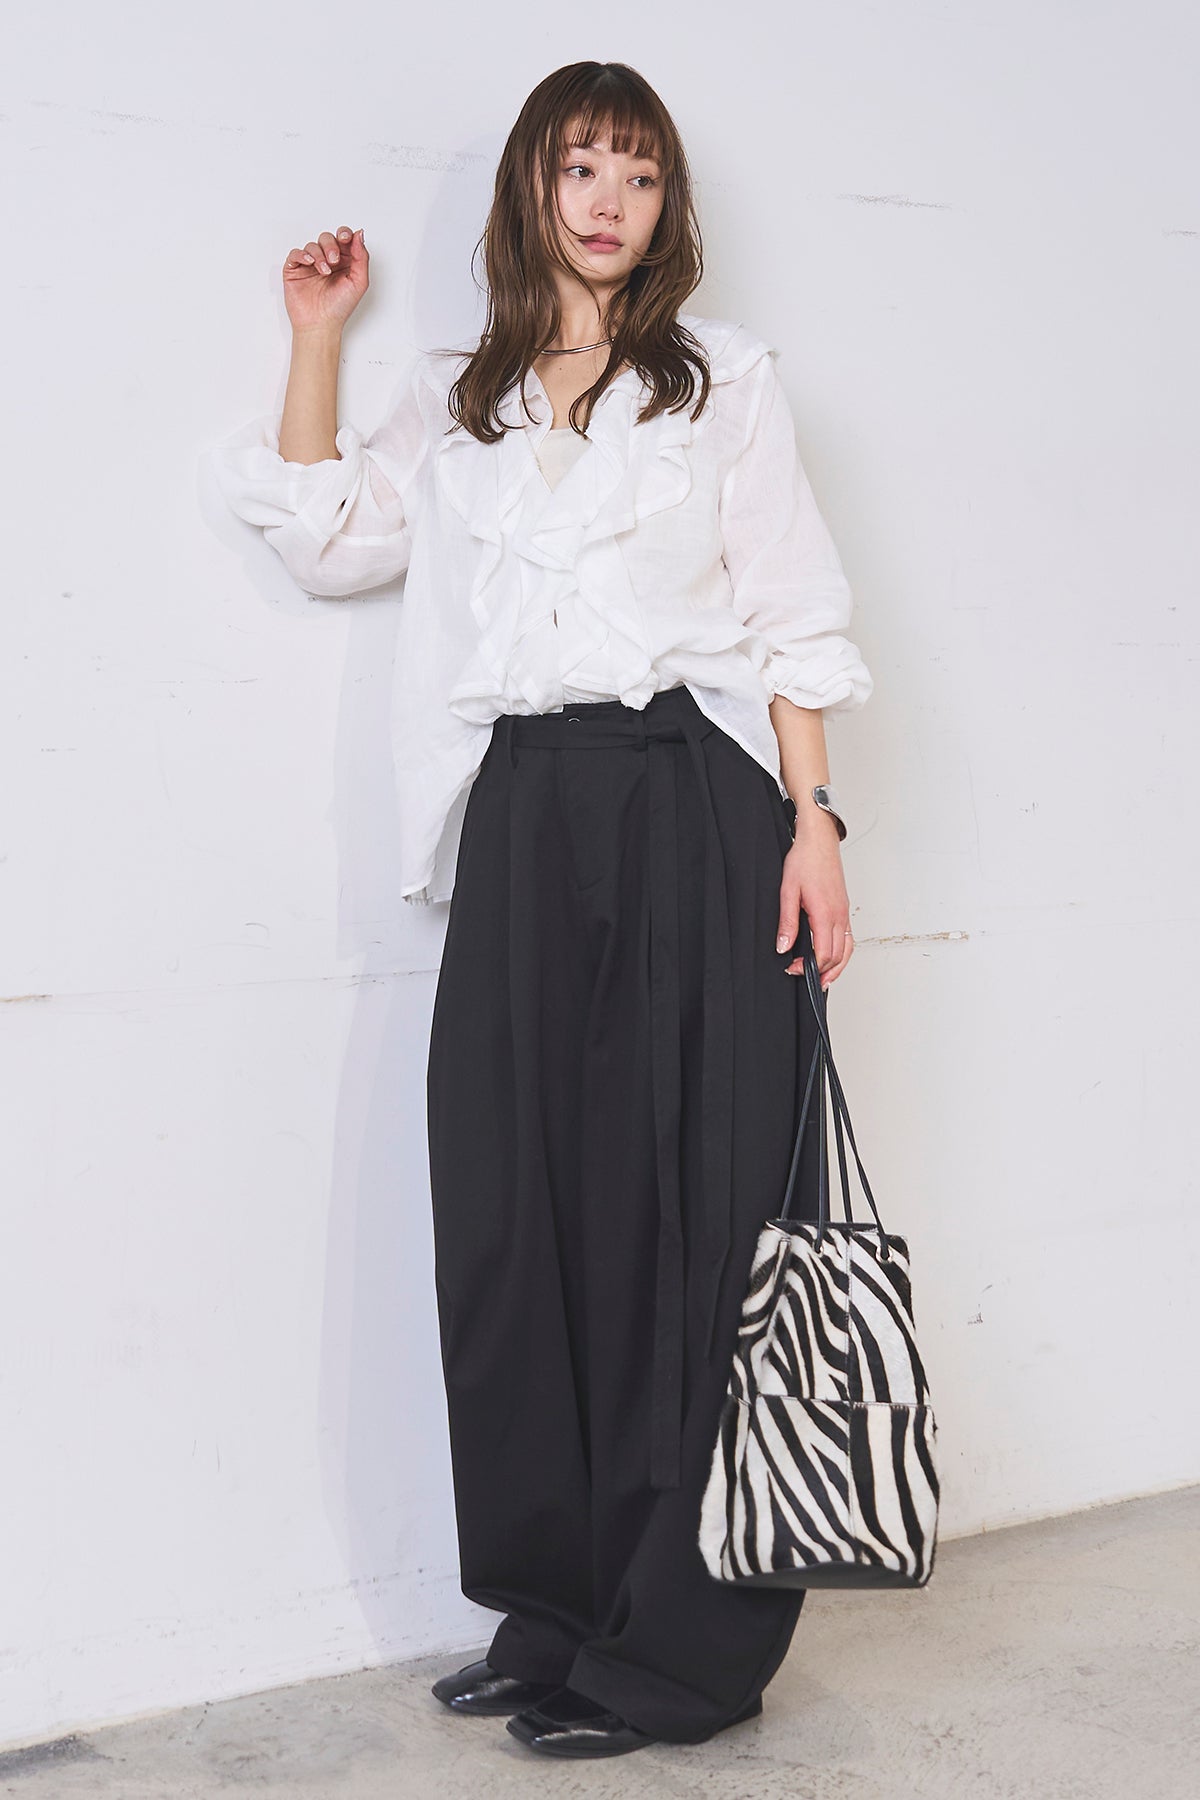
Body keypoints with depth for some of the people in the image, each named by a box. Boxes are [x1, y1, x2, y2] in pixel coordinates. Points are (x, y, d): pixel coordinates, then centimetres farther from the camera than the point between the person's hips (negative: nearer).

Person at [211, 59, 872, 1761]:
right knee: (520, 1204, 2)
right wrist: (317, 340, 11)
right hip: (527, 810, 3)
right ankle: (556, 1611, 15)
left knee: (690, 1204, -3)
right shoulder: (458, 397, 19)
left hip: (695, 800, -3)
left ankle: (679, 1647, 6)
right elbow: (327, 533, 10)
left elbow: (791, 615, 4)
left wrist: (812, 823, -6)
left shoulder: (724, 376, 10)